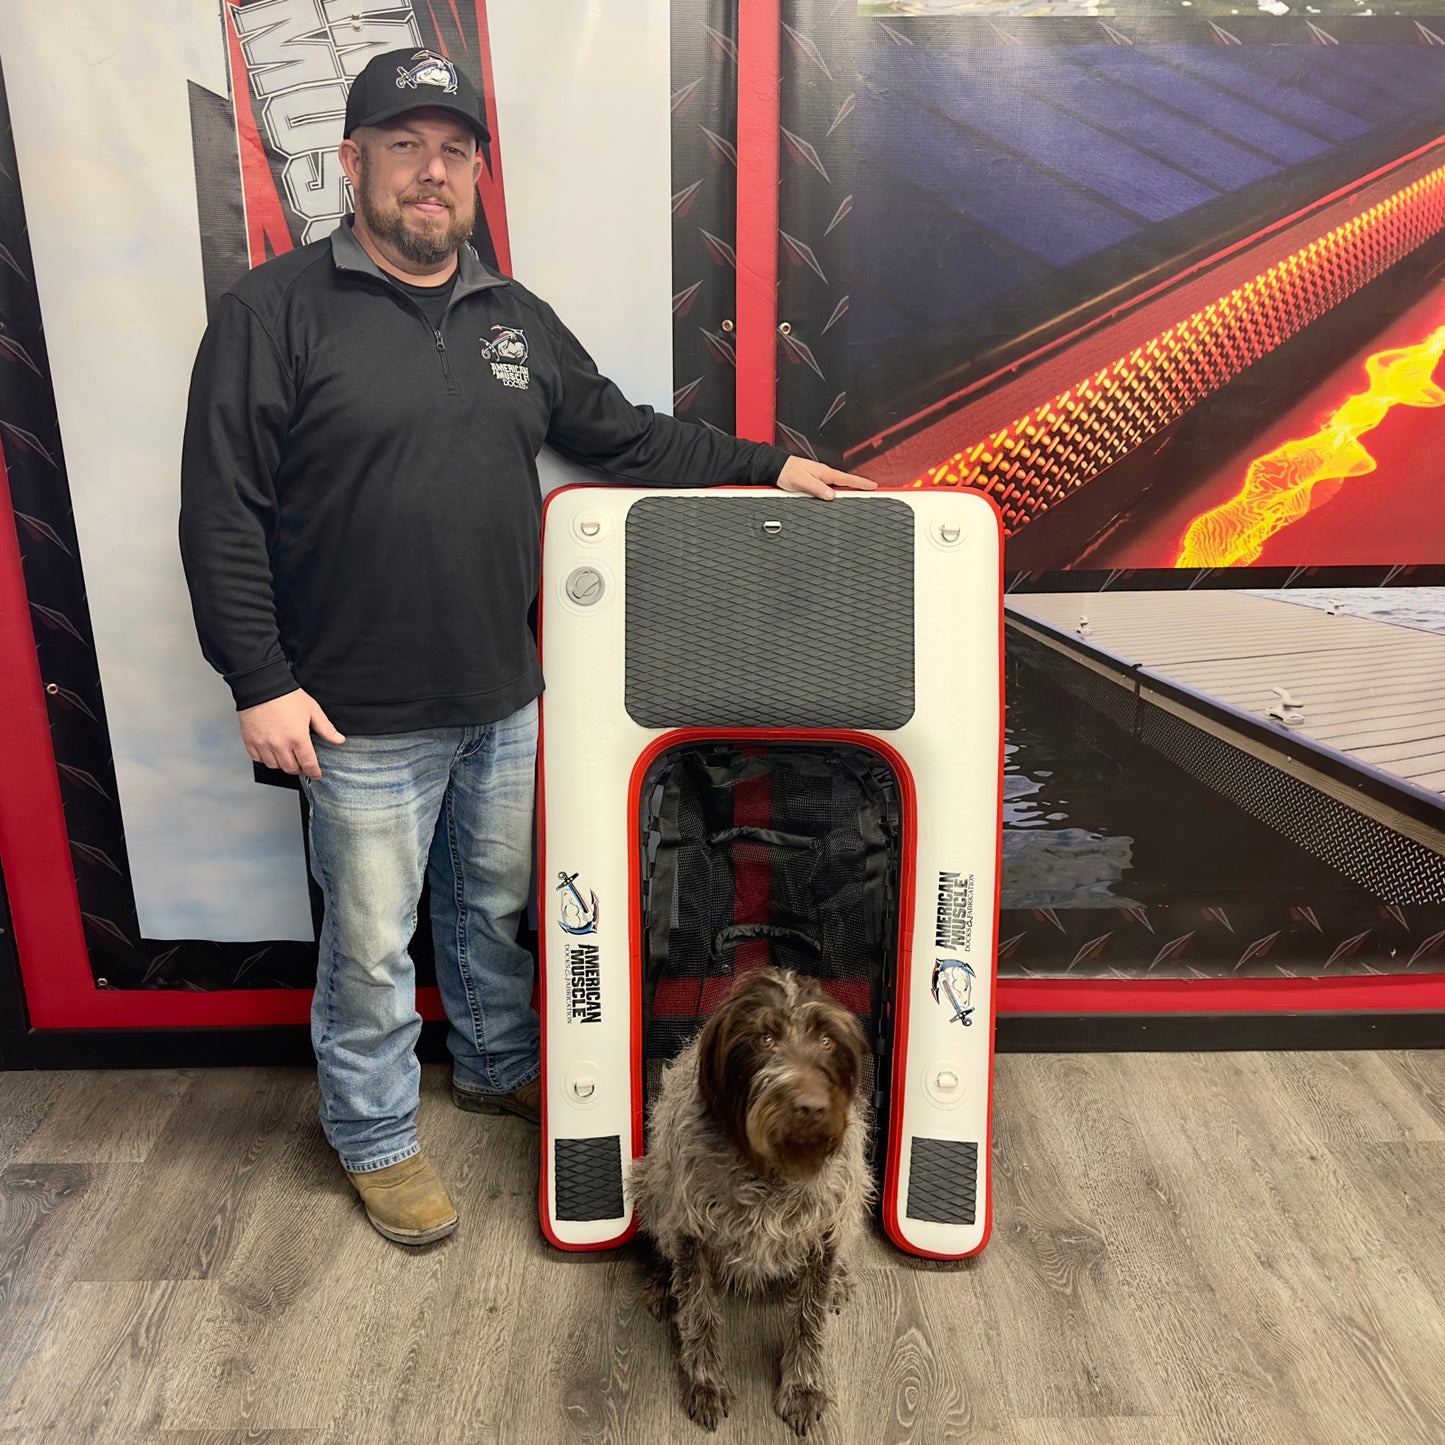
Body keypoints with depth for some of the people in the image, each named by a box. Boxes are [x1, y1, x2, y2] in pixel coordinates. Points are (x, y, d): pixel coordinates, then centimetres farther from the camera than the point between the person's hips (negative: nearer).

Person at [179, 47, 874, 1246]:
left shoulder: (518, 321, 10)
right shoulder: (277, 313, -7)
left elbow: (622, 435, 16)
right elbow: (222, 513, -10)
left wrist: (764, 466, 10)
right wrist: (261, 682, -15)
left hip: (506, 700, 5)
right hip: (363, 719, -5)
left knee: (499, 904, 21)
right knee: (372, 943, 9)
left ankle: (499, 1068, 45)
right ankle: (376, 1139, 32)